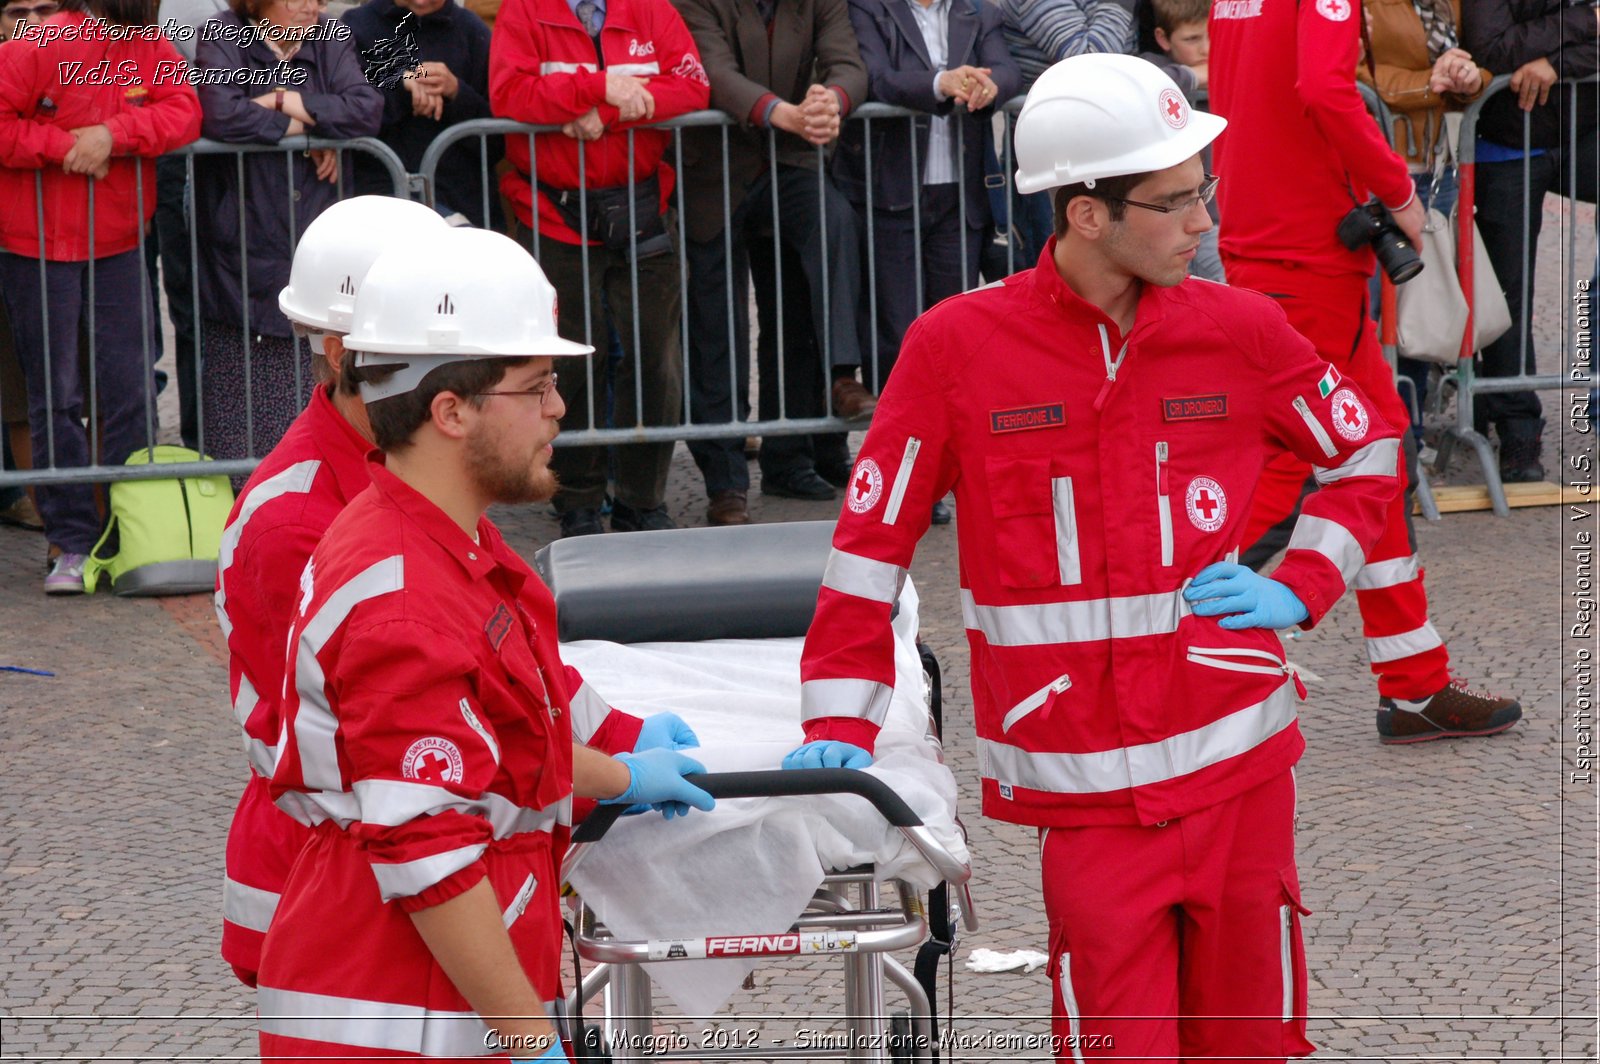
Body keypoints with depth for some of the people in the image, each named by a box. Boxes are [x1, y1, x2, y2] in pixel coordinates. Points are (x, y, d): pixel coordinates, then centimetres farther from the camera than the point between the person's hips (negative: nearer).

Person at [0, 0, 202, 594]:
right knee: (55, 396, 2)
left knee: (130, 391, 6)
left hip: (120, 248, 4)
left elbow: (183, 114, -9)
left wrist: (114, 133, -22)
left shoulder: (152, 48, 2)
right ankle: (72, 542, 8)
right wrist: (62, 145, -20)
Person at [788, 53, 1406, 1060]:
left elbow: (1366, 451, 18)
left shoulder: (1238, 328, 2)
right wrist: (839, 728, -7)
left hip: (1237, 763, 3)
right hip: (1082, 791, -3)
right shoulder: (959, 346, -6)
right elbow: (873, 535, -1)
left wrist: (1301, 589, 4)